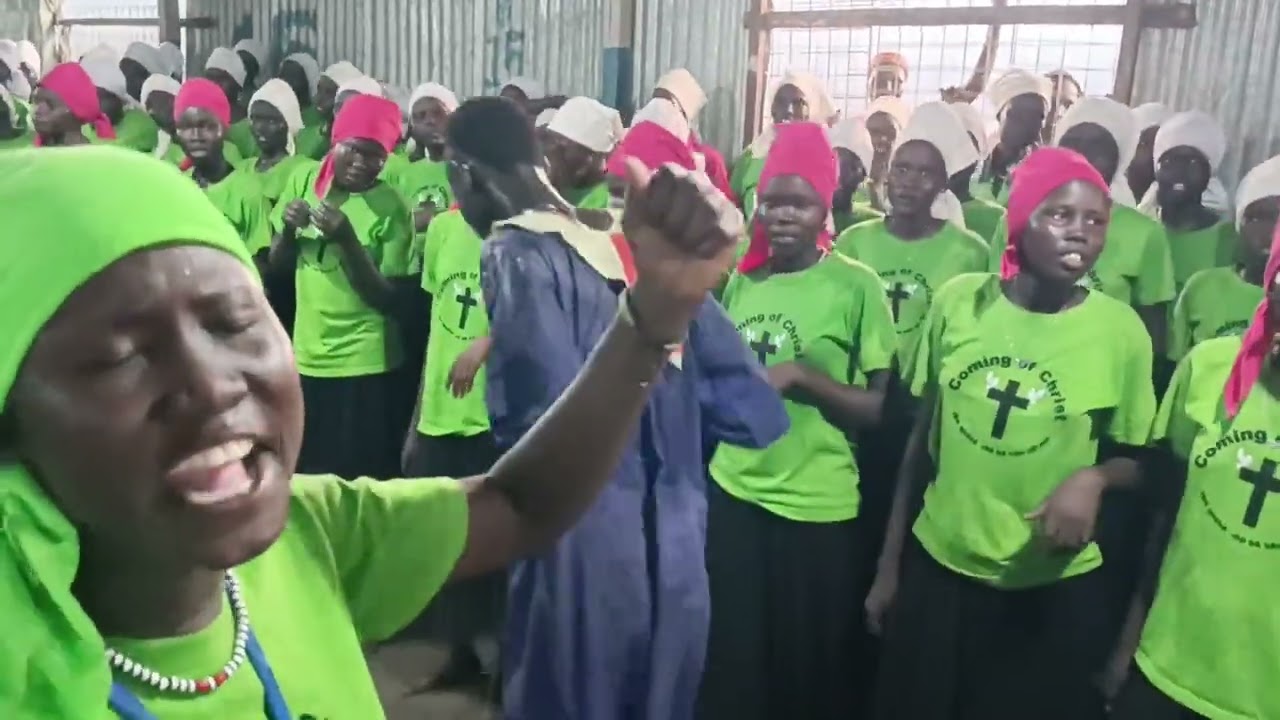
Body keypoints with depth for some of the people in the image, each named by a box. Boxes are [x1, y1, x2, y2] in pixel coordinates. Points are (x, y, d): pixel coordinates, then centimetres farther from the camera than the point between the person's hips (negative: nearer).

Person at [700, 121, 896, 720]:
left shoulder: (856, 285, -10)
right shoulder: (741, 280, 5)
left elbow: (880, 410, -9)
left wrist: (801, 376, -19)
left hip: (817, 509, -4)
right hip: (731, 495, 4)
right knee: (728, 667, 16)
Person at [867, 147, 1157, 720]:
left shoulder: (1121, 330, -9)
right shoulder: (959, 301, -5)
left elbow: (1135, 459, 3)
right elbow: (921, 436, 3)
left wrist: (1094, 479, -21)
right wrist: (890, 563, 7)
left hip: (1053, 585, -1)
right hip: (936, 565, 2)